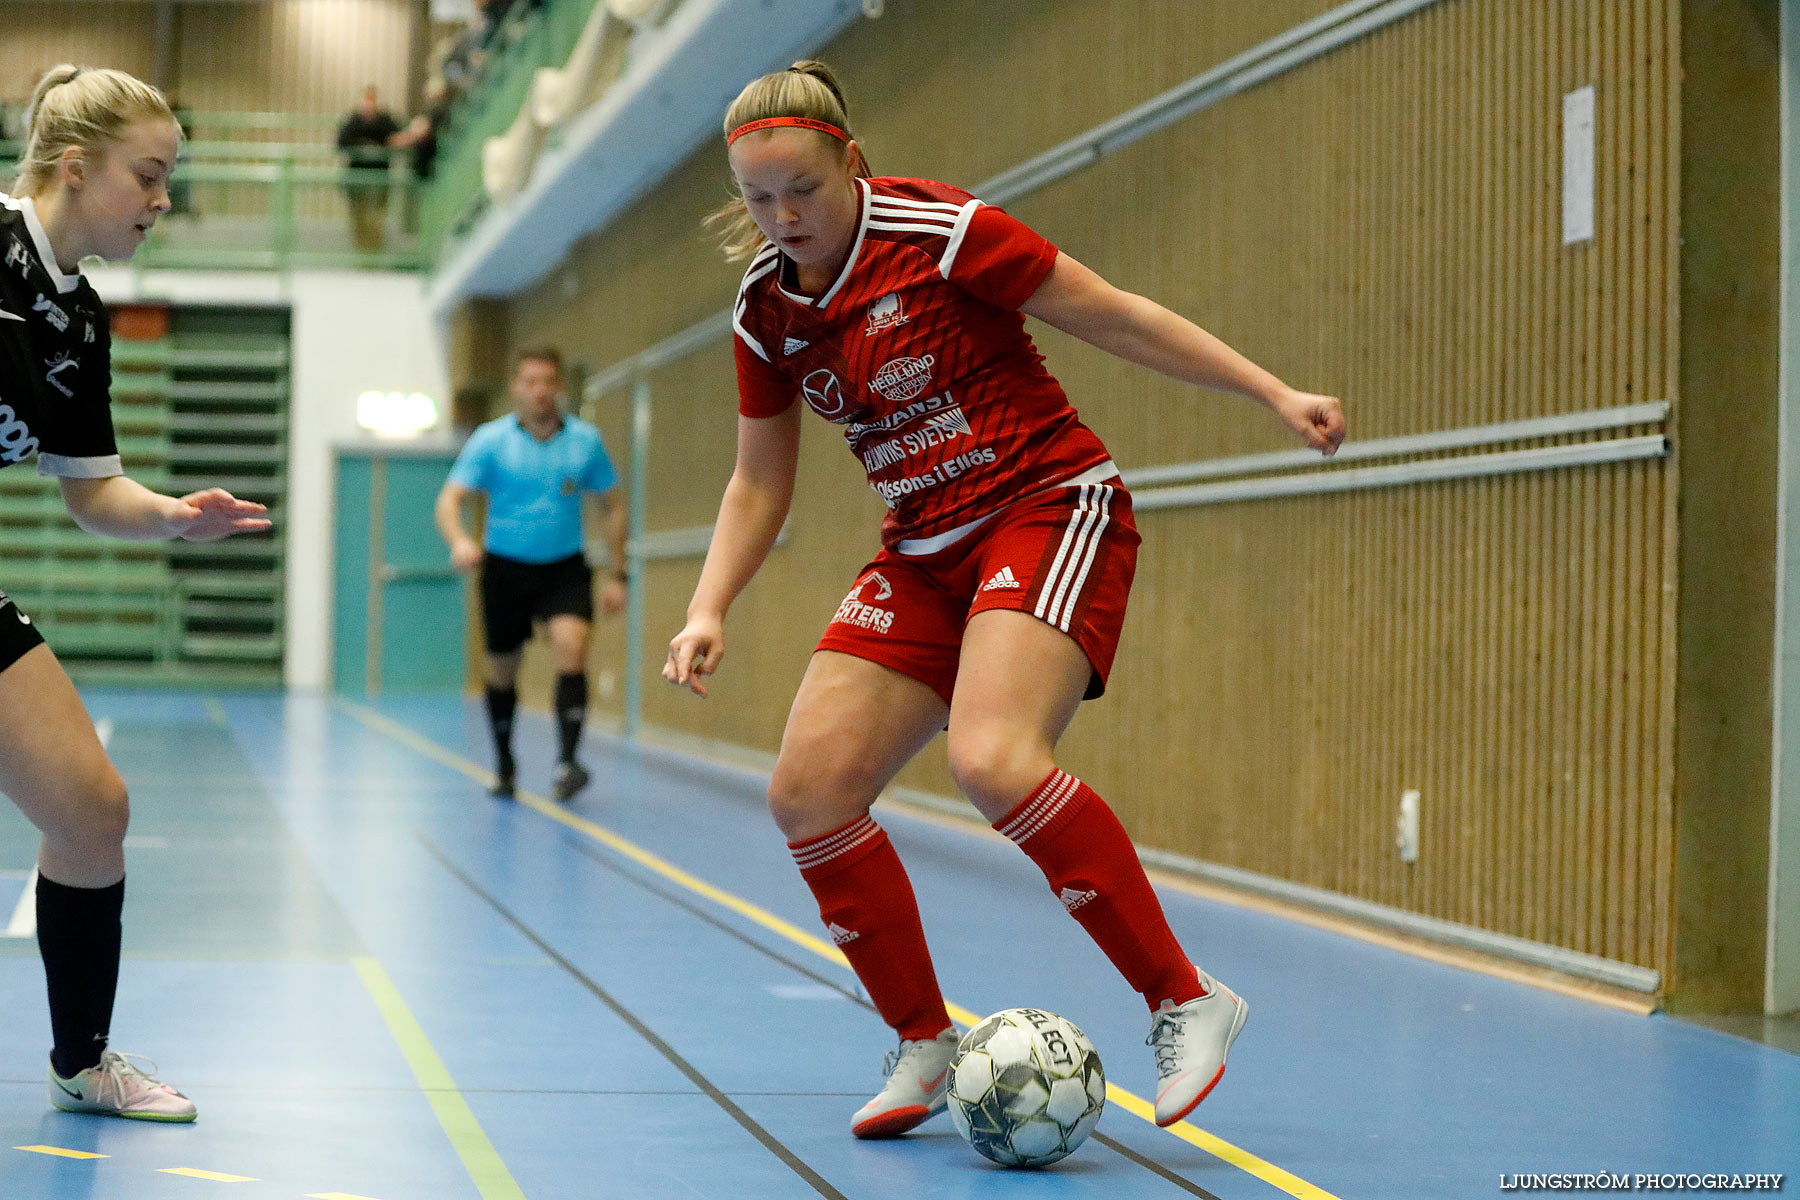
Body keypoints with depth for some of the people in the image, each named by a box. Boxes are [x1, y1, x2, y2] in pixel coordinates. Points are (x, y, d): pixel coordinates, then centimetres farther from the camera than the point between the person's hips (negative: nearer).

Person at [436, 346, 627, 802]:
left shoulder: (586, 440, 0)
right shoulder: (490, 440, -6)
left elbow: (612, 508, 9)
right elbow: (449, 499, -14)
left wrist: (618, 576, 4)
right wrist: (458, 541, -35)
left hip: (565, 569, 0)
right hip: (505, 568, 0)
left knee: (571, 648, -24)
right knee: (502, 670, 9)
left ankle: (566, 762, -28)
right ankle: (504, 763, 32)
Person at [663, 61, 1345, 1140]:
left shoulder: (938, 231, -14)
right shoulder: (765, 309, 4)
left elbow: (1112, 316, -7)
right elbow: (760, 483, 14)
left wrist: (1276, 393, -8)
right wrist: (709, 612, -1)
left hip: (1051, 505, -7)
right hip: (926, 554, 7)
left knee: (992, 760, -31)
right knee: (808, 790, -7)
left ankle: (1186, 1000, -18)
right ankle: (925, 1043, 9)